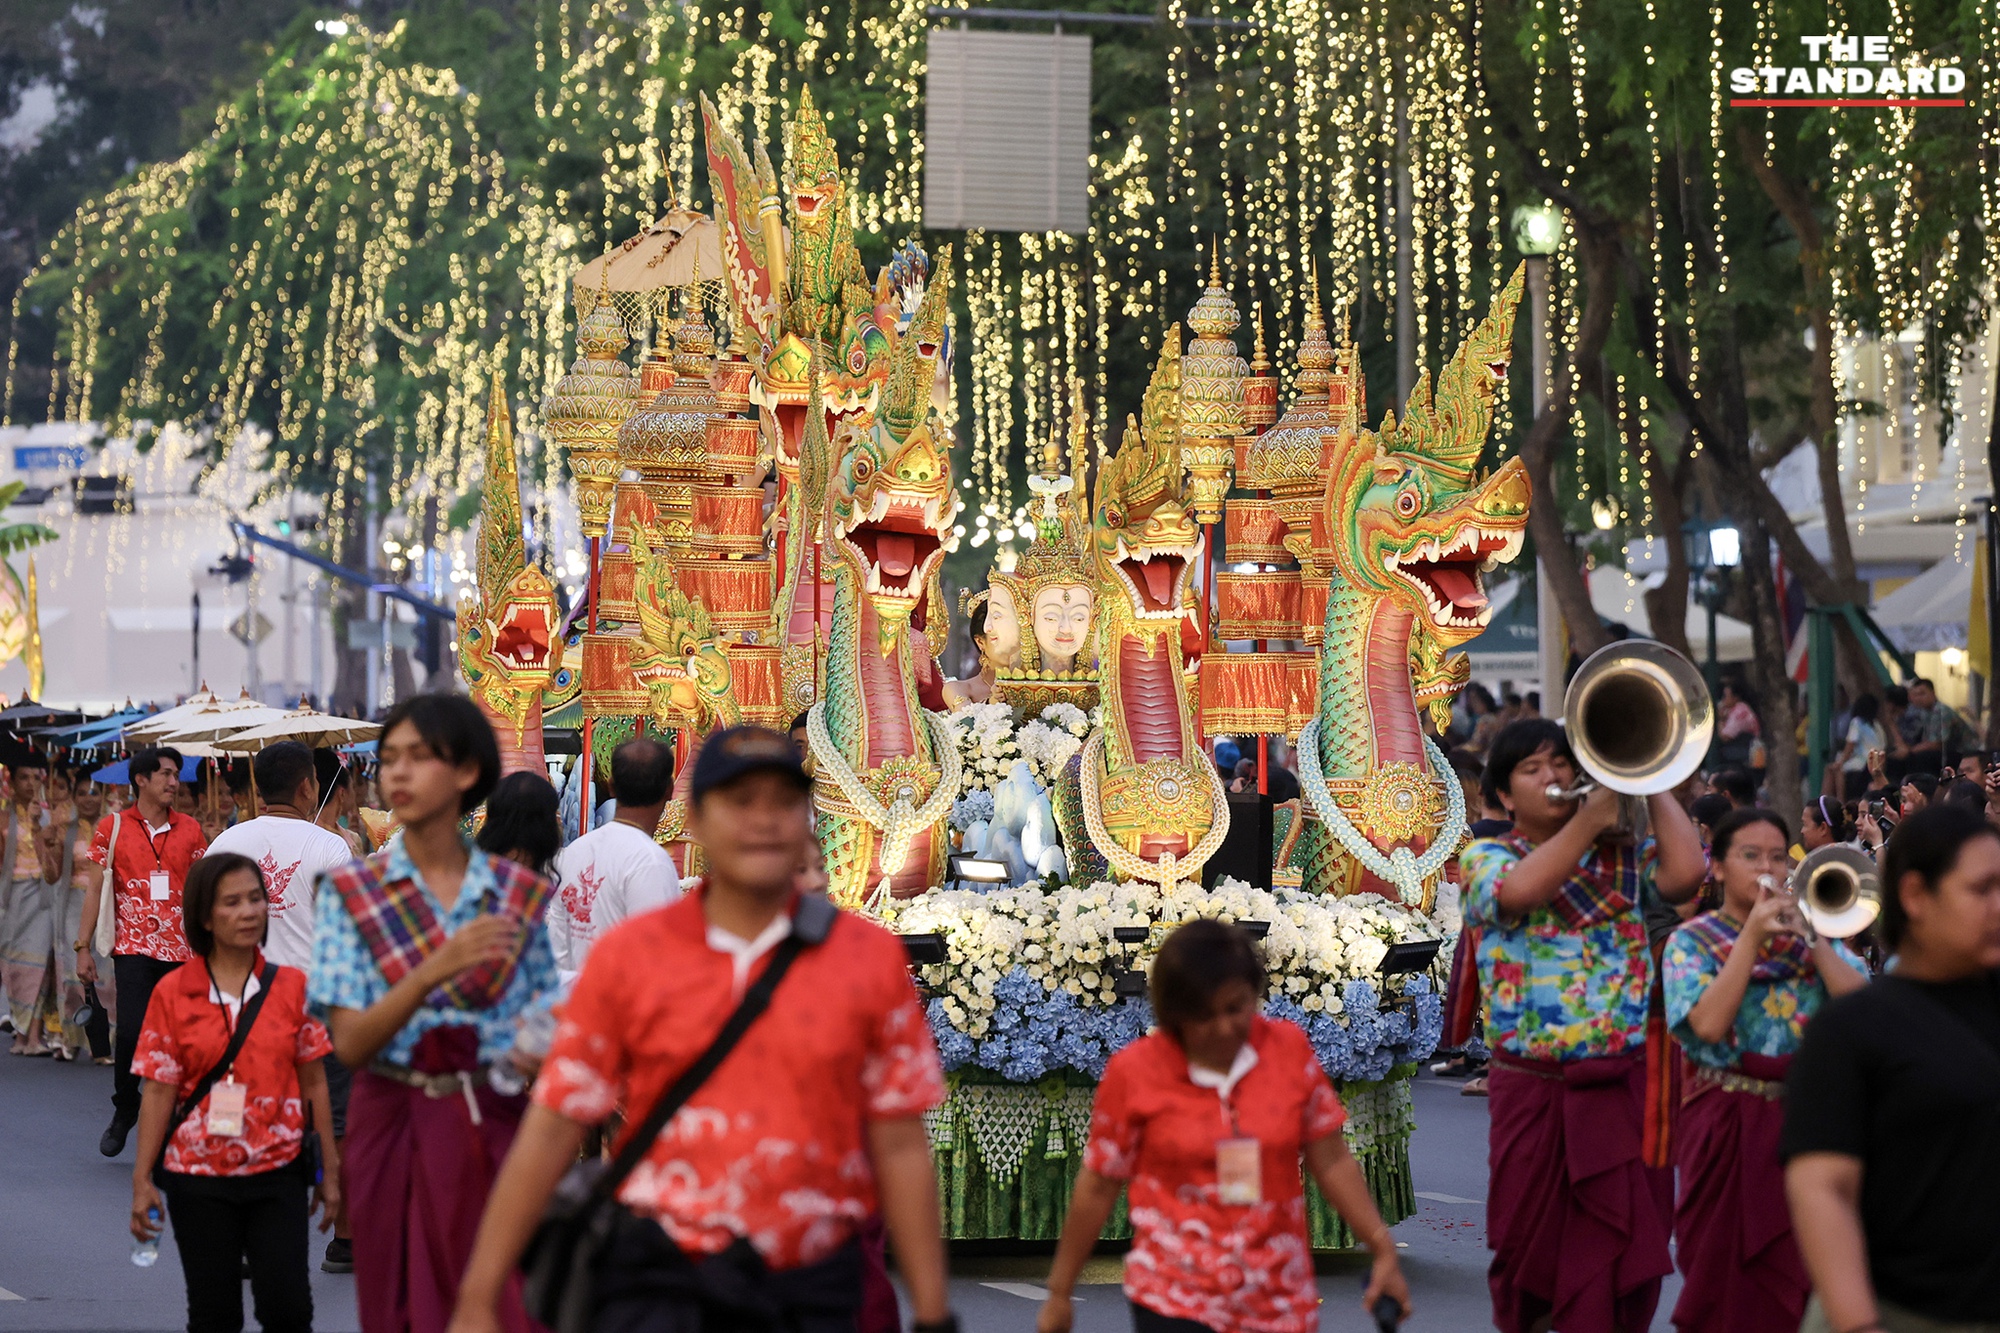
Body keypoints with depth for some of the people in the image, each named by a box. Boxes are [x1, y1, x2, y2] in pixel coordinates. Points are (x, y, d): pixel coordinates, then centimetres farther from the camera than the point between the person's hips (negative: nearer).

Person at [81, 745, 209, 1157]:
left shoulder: (190, 830, 9)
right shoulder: (113, 827, 4)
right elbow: (96, 889, 5)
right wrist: (83, 947, 1)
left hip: (181, 949, 2)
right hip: (133, 947, -2)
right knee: (132, 1031, -13)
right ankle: (124, 1109, 11)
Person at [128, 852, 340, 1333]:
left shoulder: (291, 986, 2)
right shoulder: (173, 993, -2)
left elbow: (313, 1082, 6)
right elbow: (159, 1091, 0)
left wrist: (329, 1170, 6)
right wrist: (142, 1180, -3)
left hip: (279, 1171, 0)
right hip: (198, 1175, 0)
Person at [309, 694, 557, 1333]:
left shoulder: (518, 893, 4)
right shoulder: (352, 892, 1)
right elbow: (349, 1044, -9)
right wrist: (434, 970, -22)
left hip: (499, 1129, 0)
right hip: (398, 1129, 0)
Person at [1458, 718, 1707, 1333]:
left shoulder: (1625, 855, 12)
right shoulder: (1485, 859, 7)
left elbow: (1686, 872, -10)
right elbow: (1519, 891, -17)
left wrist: (1650, 784, -2)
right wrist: (1591, 817, -15)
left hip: (1625, 1085, 1)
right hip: (1533, 1088, -1)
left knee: (1625, 1256, -2)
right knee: (1531, 1250, 7)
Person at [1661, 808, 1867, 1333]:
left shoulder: (1814, 931, 9)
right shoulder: (1692, 941, 0)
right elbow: (1709, 1024, -18)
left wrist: (1809, 934, -13)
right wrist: (1752, 935, -16)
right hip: (1727, 1122, -2)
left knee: (1799, 1265, 0)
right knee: (1728, 1265, 3)